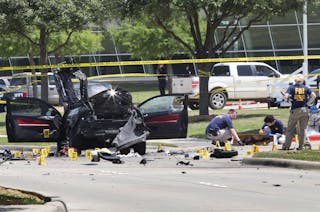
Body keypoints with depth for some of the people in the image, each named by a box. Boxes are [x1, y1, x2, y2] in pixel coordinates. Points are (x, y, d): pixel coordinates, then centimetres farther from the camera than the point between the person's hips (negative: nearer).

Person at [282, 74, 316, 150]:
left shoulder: (291, 87, -3)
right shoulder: (306, 88, 3)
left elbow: (286, 96, -15)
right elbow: (313, 96, -4)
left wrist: (287, 100, 6)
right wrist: (308, 103, 5)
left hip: (295, 110, -2)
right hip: (304, 109, 2)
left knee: (290, 129, 6)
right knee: (302, 129, 10)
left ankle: (286, 145, 4)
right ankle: (301, 146, 8)